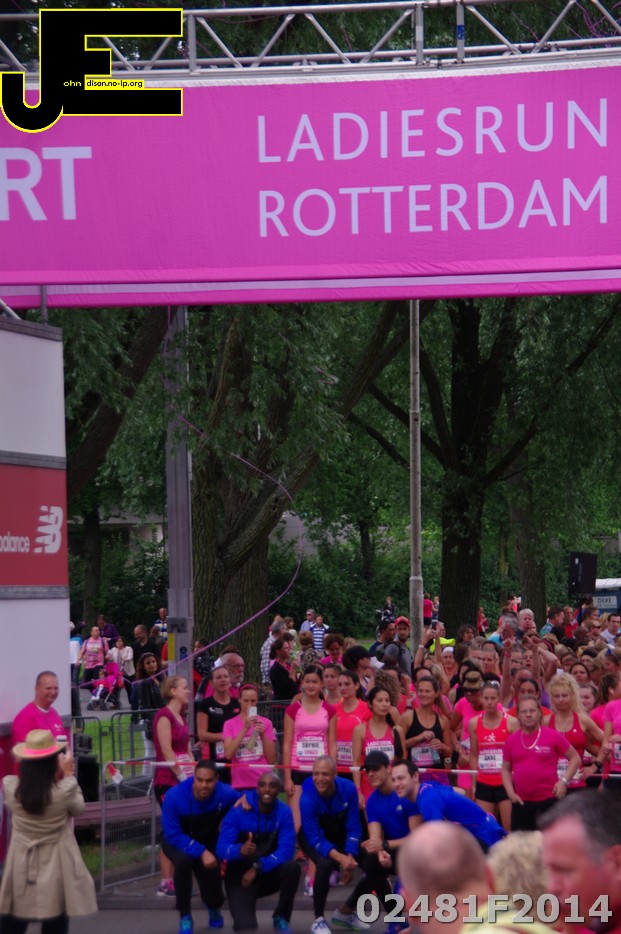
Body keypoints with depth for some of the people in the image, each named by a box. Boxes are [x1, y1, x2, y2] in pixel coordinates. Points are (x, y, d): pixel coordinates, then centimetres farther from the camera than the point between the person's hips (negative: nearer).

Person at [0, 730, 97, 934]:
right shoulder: (63, 792, -17)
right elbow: (78, 808, 3)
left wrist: (30, 767, 9)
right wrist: (68, 775, 4)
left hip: (20, 871, 2)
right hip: (55, 871, -2)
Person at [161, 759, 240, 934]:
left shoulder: (225, 794, -25)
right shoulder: (174, 796, -34)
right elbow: (173, 835, -29)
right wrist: (201, 852, -38)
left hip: (208, 842, 3)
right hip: (177, 842, -3)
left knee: (213, 897, -1)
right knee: (184, 860, -38)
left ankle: (214, 909, 43)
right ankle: (185, 918, -17)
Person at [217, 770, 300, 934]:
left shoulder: (284, 813, -12)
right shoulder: (238, 811, -17)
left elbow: (287, 851, -21)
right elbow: (221, 849, -23)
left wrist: (258, 868, -33)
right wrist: (240, 850, -46)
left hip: (268, 873, 3)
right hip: (239, 877, -3)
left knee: (292, 867, -30)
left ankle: (281, 918, -5)